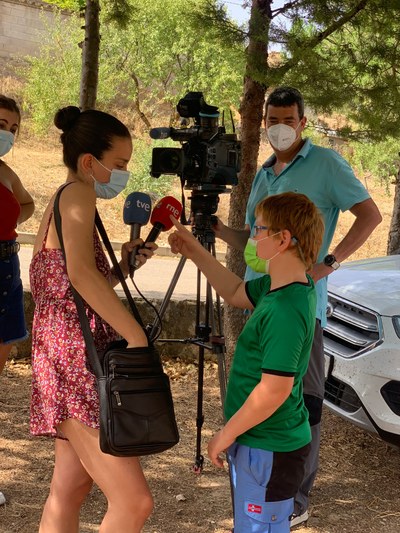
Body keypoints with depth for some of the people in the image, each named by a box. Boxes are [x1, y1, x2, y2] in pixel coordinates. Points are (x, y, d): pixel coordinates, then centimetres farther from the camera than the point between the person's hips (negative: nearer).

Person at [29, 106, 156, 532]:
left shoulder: (58, 203, 16)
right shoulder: (78, 195, -12)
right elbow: (80, 272, -29)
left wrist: (122, 267, 9)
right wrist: (137, 336, -28)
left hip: (68, 363, 11)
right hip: (77, 365, -11)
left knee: (70, 488, 16)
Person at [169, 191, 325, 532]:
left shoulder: (285, 311, -28)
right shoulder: (277, 287, 1)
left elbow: (274, 390, -28)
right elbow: (236, 293, 21)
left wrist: (226, 434, -17)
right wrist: (196, 253, 14)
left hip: (269, 450, -10)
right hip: (258, 441, 10)